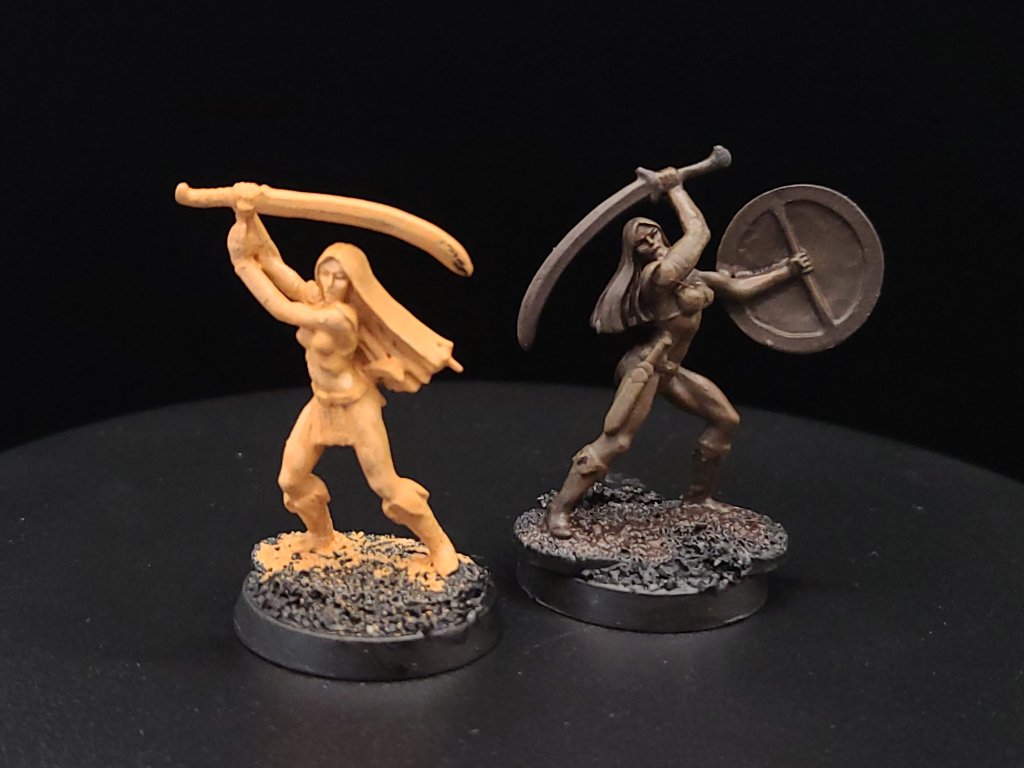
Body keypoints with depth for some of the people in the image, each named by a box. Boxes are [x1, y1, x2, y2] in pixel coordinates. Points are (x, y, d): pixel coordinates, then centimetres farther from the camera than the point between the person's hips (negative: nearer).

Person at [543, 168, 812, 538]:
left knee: (726, 419, 15)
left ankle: (696, 497, 26)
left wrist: (787, 270, 15)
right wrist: (674, 187, -7)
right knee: (614, 441, -16)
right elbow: (699, 232, -16)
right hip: (646, 367, -10)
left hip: (668, 370, 10)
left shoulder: (688, 275, 10)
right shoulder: (657, 274, -19)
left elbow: (739, 288, 15)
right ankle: (558, 509, -10)